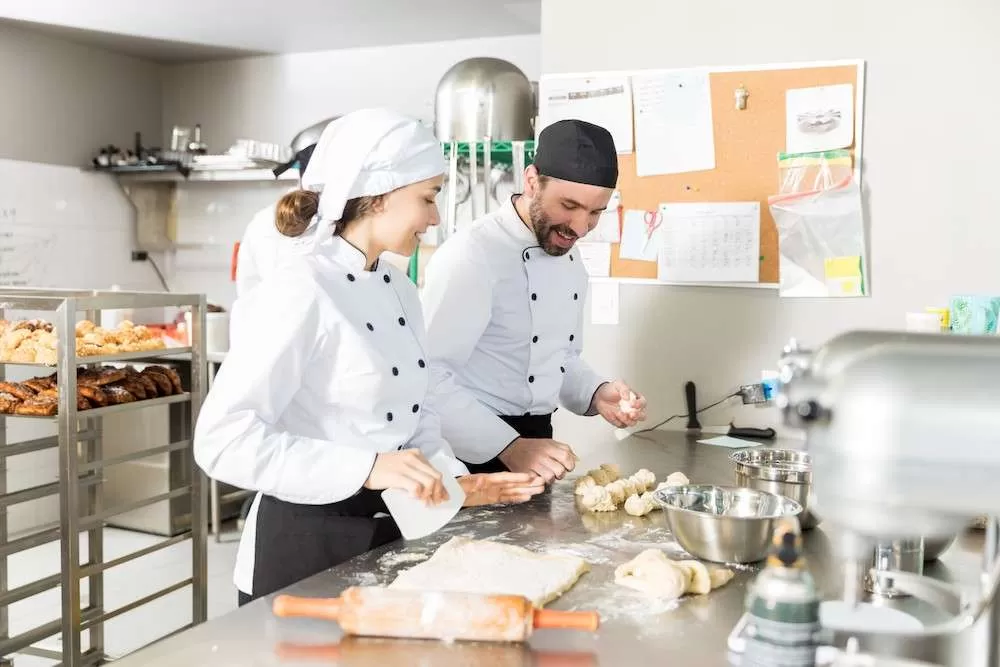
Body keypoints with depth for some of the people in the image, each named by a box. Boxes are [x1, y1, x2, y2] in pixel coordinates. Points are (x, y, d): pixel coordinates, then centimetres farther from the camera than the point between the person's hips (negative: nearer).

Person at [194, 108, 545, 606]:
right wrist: (366, 468, -31)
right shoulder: (300, 290, -19)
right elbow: (223, 439, -25)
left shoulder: (400, 291, 6)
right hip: (304, 546, -8)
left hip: (387, 533, 8)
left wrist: (454, 481, -2)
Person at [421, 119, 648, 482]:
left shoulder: (570, 257, 7)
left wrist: (597, 395, 0)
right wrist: (508, 447, -32)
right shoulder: (470, 255, -20)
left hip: (535, 442, 8)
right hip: (475, 456, -8)